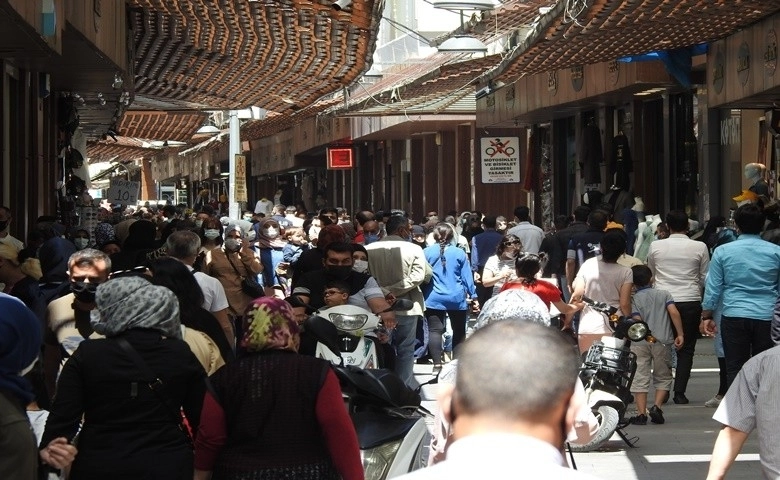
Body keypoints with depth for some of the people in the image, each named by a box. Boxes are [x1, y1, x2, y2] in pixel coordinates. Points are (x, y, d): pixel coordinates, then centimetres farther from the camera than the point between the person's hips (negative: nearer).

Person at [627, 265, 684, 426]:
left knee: (640, 378, 2)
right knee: (663, 377, 15)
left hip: (640, 341, -1)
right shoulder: (664, 294, 7)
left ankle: (641, 413, -2)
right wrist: (680, 334, -2)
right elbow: (674, 312, -5)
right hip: (662, 341, 1)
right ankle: (657, 407, -1)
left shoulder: (634, 299, 3)